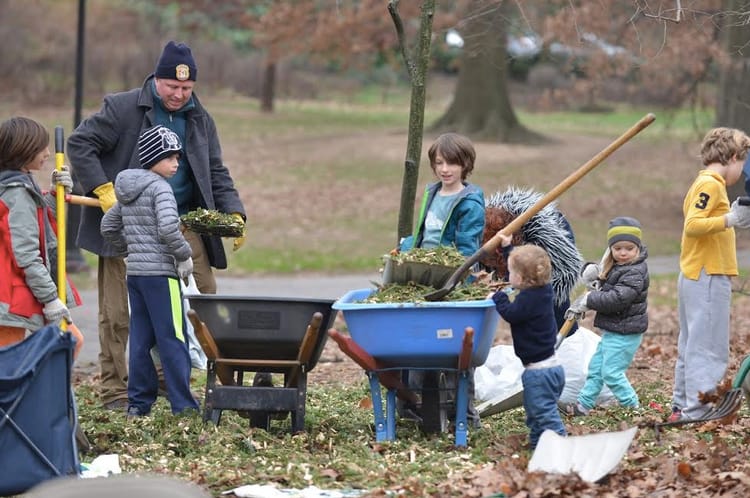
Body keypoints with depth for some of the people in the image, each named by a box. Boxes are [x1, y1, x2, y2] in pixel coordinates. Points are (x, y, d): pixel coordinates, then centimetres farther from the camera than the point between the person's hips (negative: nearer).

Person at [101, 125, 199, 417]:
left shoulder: (127, 190, 15)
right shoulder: (159, 187, -12)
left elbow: (108, 227, 23)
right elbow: (167, 228, -25)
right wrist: (184, 255, -12)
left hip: (135, 272, 8)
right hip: (160, 273, -8)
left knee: (140, 339, 11)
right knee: (173, 339, -5)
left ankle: (138, 403, 12)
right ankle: (183, 404, -5)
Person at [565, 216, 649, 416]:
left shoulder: (635, 272, -21)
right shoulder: (615, 268, 11)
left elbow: (617, 298, -29)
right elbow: (606, 292, 26)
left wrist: (589, 300, -19)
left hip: (625, 333, -10)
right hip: (612, 330, 10)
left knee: (611, 371, -7)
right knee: (596, 366, 15)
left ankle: (632, 406, 5)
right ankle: (583, 404, 24)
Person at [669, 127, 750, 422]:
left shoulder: (705, 184, 18)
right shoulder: (711, 184, -12)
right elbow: (692, 225, -22)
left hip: (693, 277, 10)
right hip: (708, 278, -10)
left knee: (691, 347, 14)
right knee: (708, 349, -10)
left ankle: (682, 407, 19)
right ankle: (698, 412, -12)